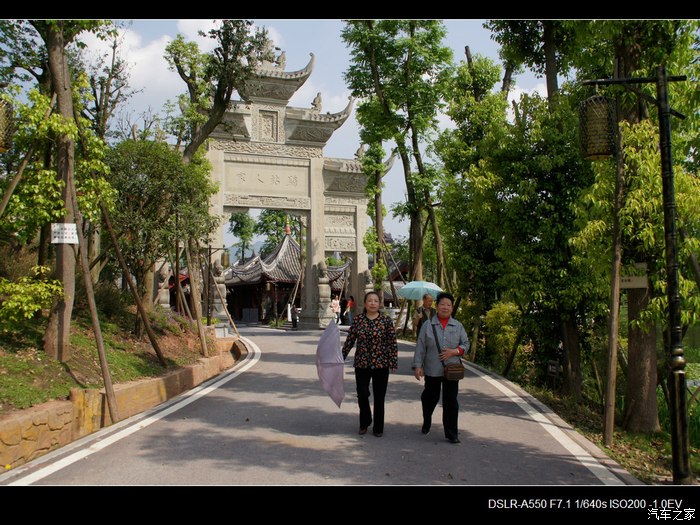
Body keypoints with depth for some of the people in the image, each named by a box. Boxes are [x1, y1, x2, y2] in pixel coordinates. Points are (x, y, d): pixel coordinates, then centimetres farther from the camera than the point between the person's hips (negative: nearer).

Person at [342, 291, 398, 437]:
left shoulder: (386, 321, -3)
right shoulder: (358, 320, 1)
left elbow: (392, 343, -3)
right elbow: (349, 341, 6)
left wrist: (394, 363, -6)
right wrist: (341, 358, 6)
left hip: (381, 365, -1)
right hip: (361, 364, 1)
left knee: (379, 397, 5)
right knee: (362, 395, 4)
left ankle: (378, 428, 19)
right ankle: (364, 423, 28)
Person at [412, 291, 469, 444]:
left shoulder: (458, 326, 6)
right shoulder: (428, 325, 0)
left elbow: (466, 344, 9)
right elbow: (420, 347, -1)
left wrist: (454, 351, -10)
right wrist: (417, 365, -7)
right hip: (432, 370, 0)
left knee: (451, 402, -1)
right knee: (430, 397, 14)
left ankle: (451, 433, 8)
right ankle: (426, 422, 42)